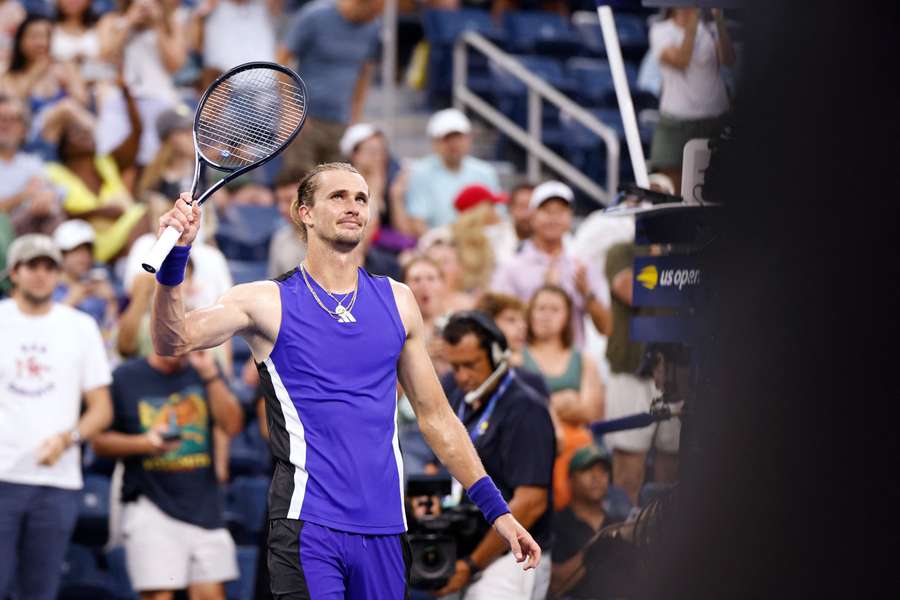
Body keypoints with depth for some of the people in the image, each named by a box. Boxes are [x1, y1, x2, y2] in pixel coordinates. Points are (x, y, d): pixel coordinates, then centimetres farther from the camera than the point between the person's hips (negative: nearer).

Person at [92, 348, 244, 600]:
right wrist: (144, 442, -13)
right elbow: (100, 442, 4)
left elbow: (232, 425, -3)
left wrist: (210, 374, -11)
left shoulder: (204, 373, 9)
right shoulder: (125, 378, 2)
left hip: (203, 505, 3)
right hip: (149, 505, -3)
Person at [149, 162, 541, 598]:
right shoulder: (269, 302, 2)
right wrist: (174, 258, -30)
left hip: (384, 529, 4)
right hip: (307, 525, -4)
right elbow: (174, 340, -13)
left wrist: (494, 508, 15)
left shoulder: (396, 301, 14)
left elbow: (435, 415, 19)